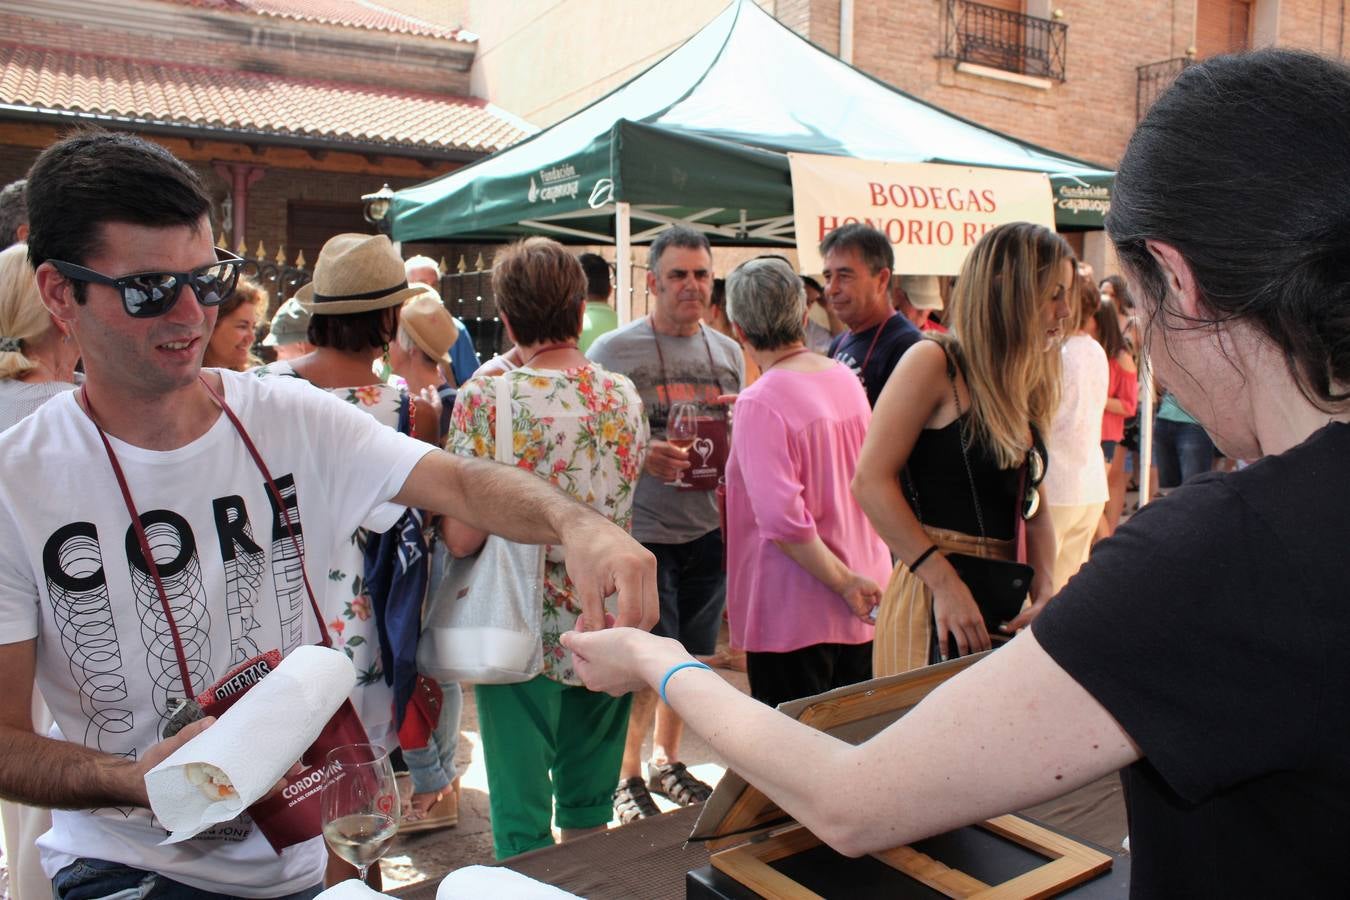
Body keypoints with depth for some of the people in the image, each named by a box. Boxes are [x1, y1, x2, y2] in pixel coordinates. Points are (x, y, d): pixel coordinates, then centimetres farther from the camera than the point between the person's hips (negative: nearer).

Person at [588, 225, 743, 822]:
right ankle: (625, 777, 23)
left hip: (709, 531, 5)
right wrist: (643, 456, -23)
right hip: (642, 533, -5)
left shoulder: (727, 352, 9)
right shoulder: (612, 351, -6)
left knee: (690, 661, 16)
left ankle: (666, 764, 36)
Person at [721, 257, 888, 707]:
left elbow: (783, 519, -25)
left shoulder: (759, 403, -19)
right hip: (862, 610, 7)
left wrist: (843, 582, -16)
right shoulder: (847, 380, 3)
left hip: (795, 616, -7)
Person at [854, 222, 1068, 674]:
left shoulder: (1026, 388, 13)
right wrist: (946, 584, -20)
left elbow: (1033, 509, 14)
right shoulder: (933, 362, -10)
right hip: (933, 595, -7)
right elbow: (871, 481, -17)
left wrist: (1044, 595, -2)